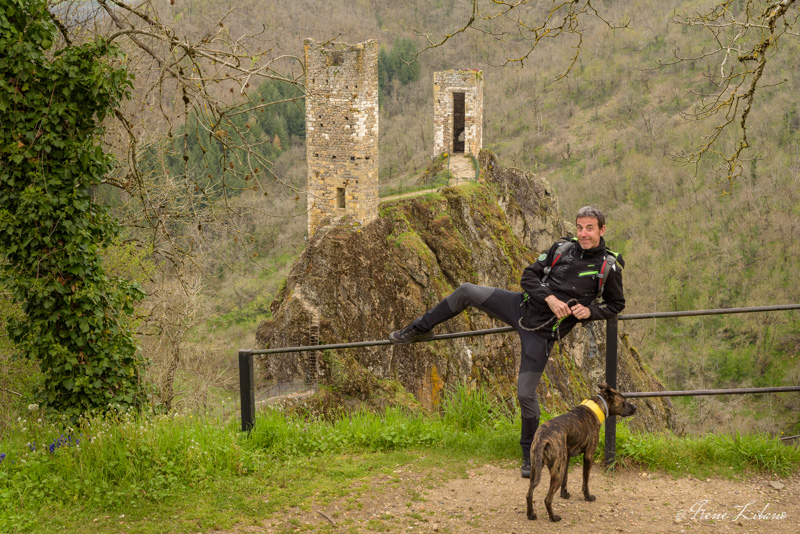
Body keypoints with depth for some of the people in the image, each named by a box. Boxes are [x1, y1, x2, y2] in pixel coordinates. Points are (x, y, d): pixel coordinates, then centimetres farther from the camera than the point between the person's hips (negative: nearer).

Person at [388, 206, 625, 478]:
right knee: (466, 292, -9)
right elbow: (529, 275, 1)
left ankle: (530, 454, 16)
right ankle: (418, 330, 11)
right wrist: (549, 297, -16)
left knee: (526, 394, -5)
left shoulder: (609, 266, -7)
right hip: (523, 306, 4)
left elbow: (616, 304, 6)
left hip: (541, 331, -4)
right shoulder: (562, 248, 0)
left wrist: (590, 310, -12)